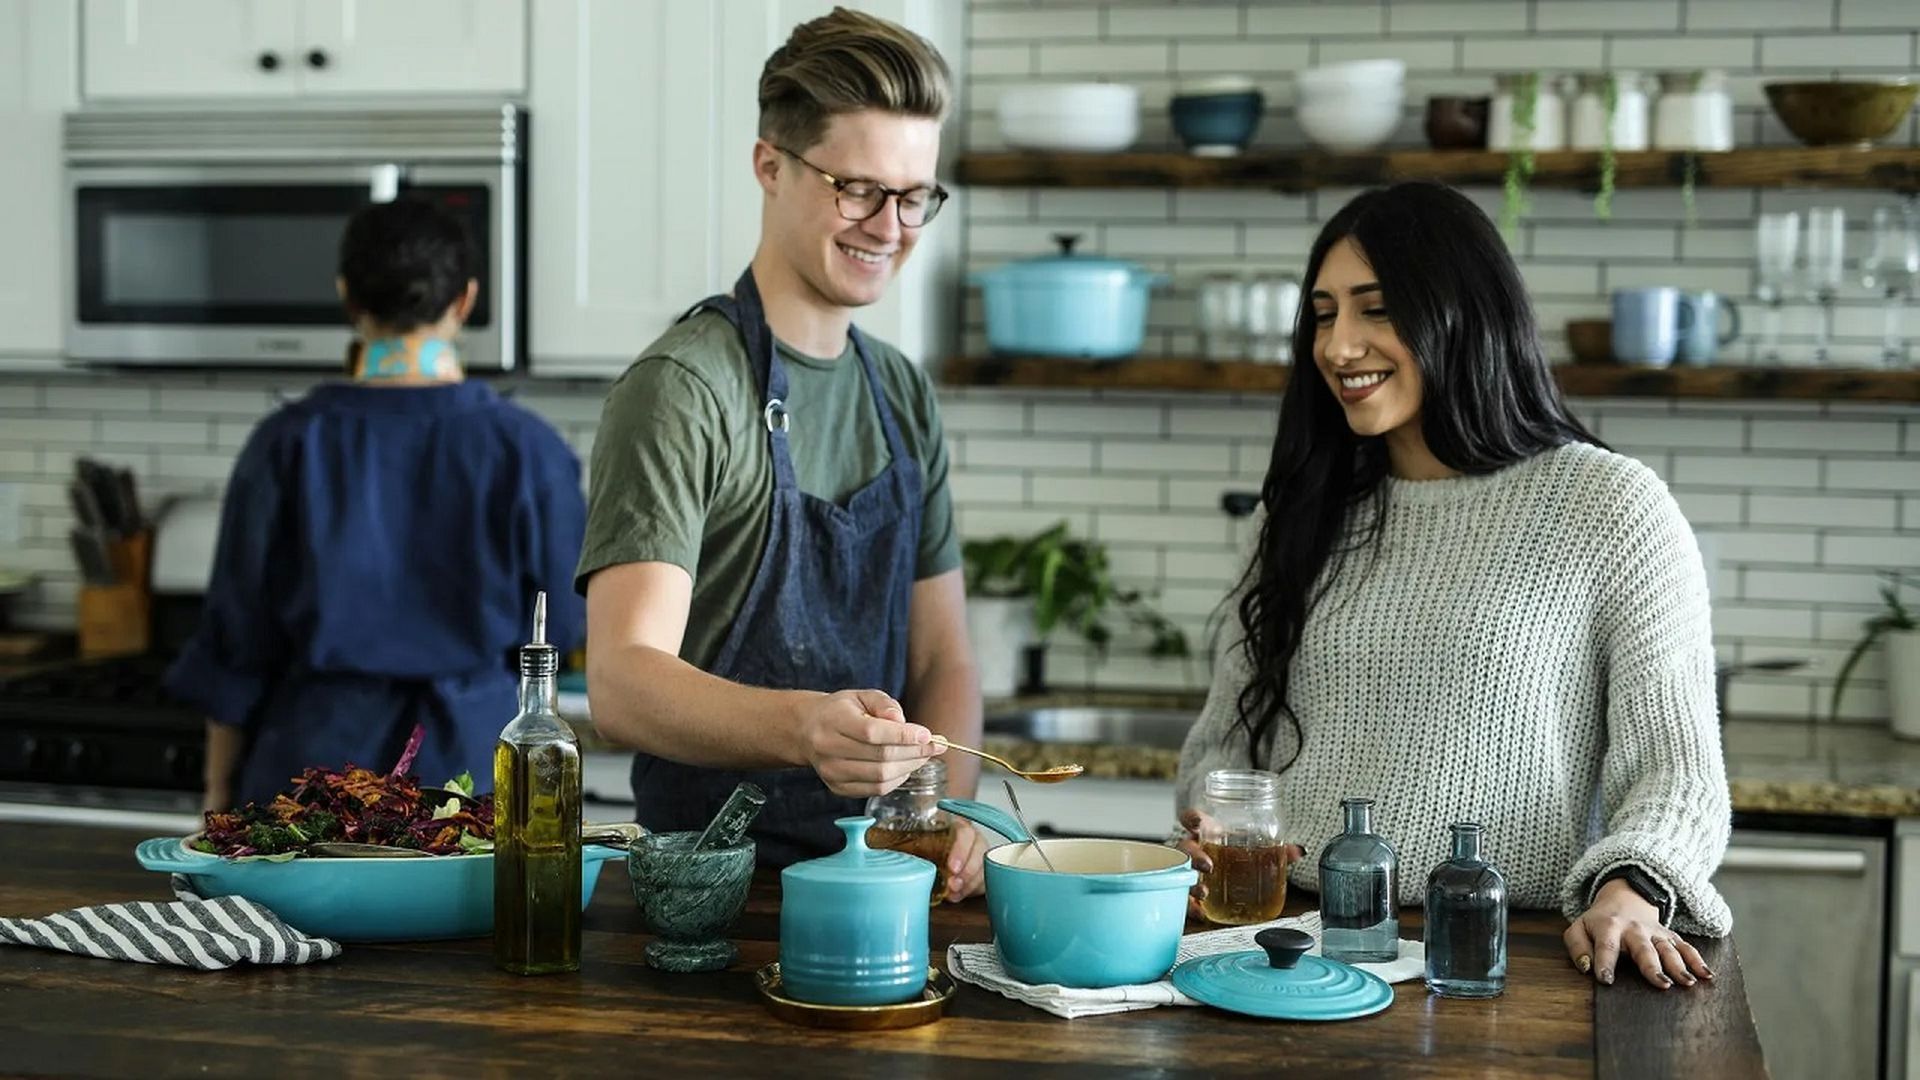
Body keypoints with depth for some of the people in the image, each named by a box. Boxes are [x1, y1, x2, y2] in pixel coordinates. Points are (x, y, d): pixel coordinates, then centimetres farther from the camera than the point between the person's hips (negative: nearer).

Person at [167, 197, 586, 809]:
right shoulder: (523, 449, -7)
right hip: (470, 753, -1)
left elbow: (236, 641, 0)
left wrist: (220, 791, 10)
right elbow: (559, 621, 4)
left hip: (321, 754, 1)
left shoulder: (289, 444, -5)